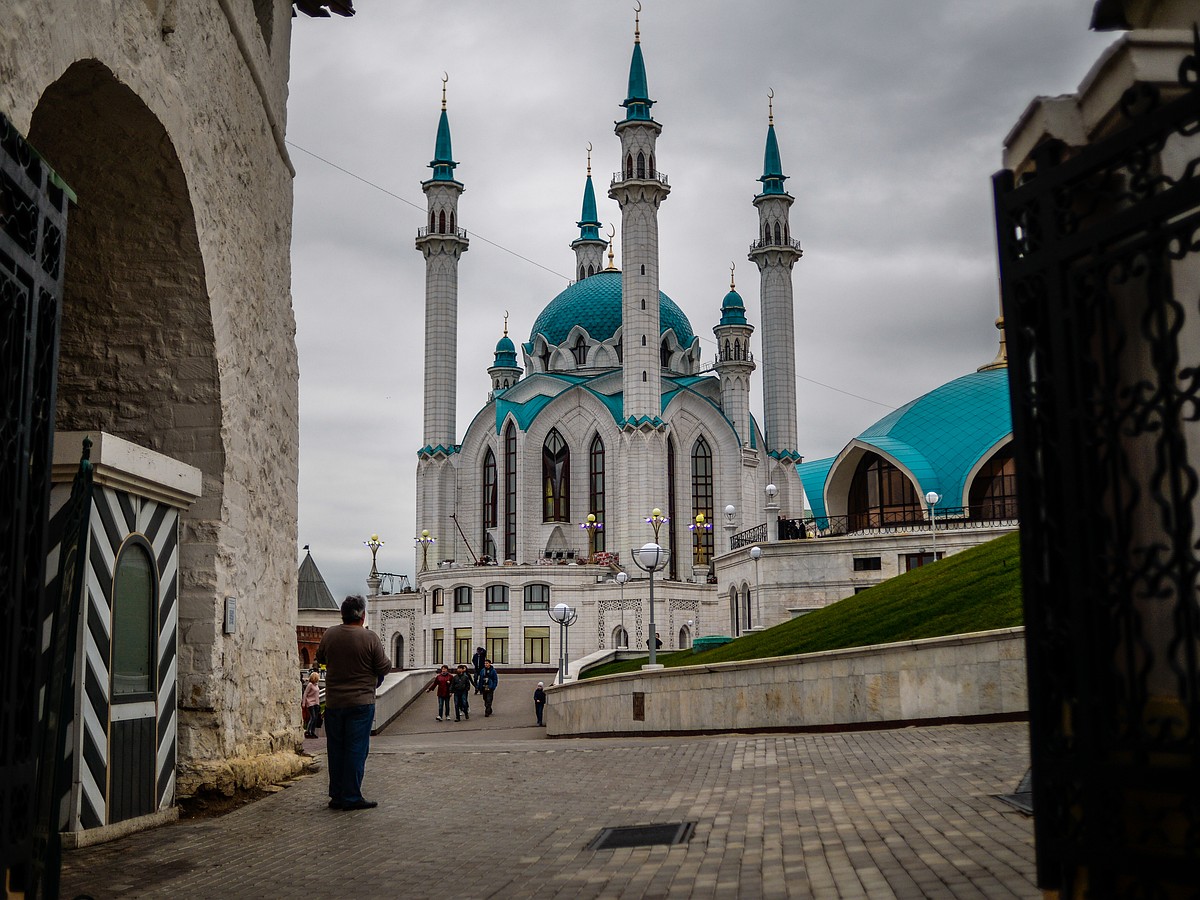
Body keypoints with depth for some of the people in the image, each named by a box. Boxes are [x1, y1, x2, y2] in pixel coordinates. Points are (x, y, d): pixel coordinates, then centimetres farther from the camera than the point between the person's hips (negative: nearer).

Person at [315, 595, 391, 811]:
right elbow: (384, 668, -8)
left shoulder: (329, 635, -1)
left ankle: (336, 795, 18)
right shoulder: (370, 638, -13)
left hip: (333, 702, 4)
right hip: (360, 702, -4)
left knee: (336, 749, 13)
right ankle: (351, 797, 3)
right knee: (356, 750, 2)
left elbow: (320, 658, 16)